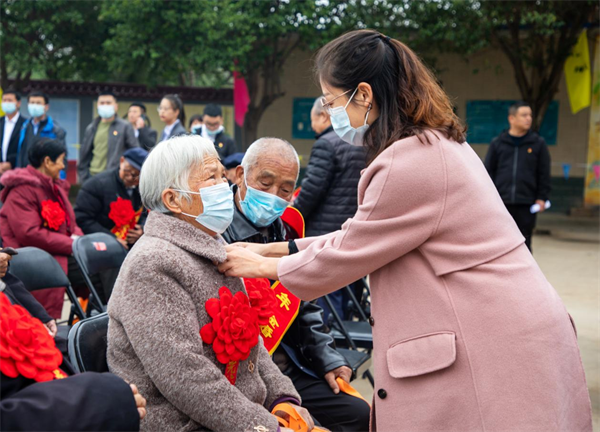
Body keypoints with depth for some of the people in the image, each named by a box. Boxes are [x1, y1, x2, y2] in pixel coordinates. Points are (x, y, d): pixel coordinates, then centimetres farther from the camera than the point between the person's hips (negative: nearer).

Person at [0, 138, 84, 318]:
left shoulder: (57, 186, 19)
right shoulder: (22, 190, -10)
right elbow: (29, 234, -19)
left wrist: (77, 237, -2)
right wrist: (71, 245, -18)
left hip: (60, 253, 8)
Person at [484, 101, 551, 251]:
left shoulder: (538, 143, 4)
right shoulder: (497, 143, 4)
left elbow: (544, 174, 4)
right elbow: (489, 170, 6)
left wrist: (542, 198, -1)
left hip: (527, 204, 0)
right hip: (501, 202, 0)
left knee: (524, 242, 6)